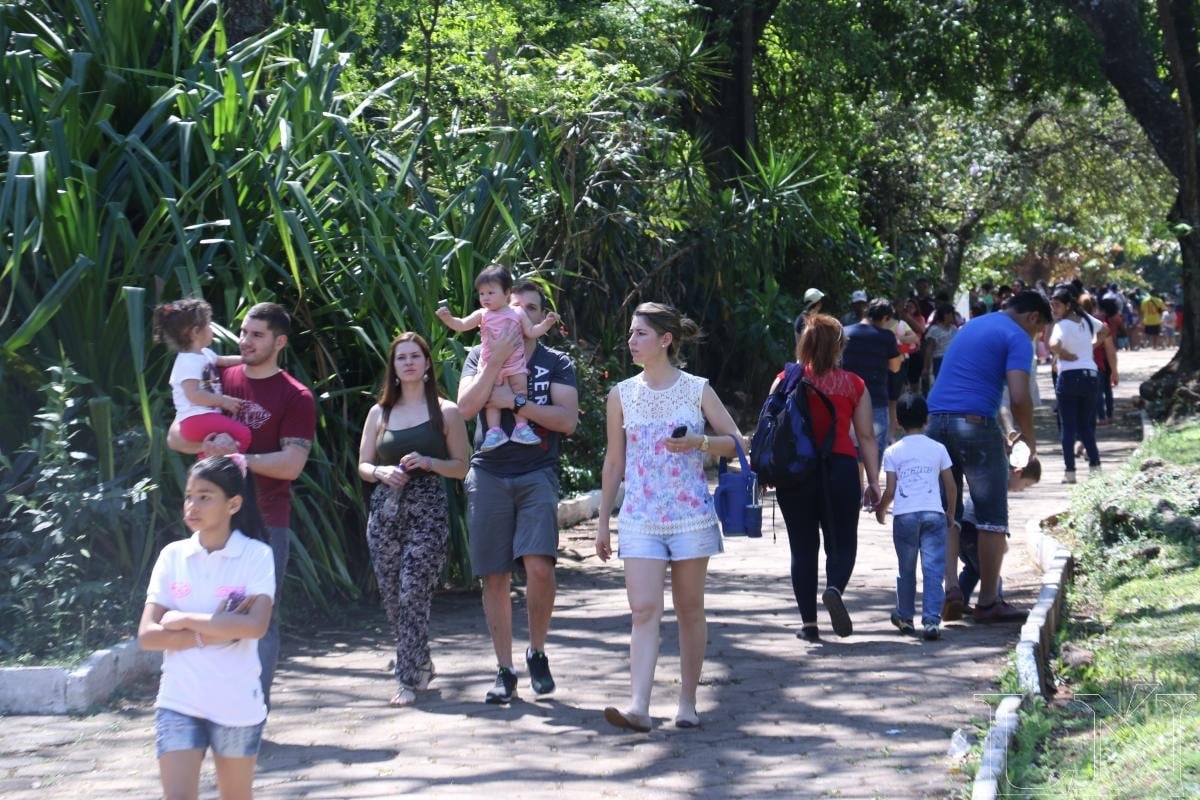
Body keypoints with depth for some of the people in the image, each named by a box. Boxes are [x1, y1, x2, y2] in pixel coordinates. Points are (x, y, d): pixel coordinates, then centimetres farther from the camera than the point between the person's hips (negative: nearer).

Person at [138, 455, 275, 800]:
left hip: (237, 704, -1)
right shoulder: (172, 556, 2)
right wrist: (210, 634, -15)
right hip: (179, 702, 2)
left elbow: (255, 625, -22)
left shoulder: (256, 555, -6)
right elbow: (147, 636, -4)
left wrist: (185, 620, -15)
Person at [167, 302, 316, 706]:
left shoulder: (295, 397, -3)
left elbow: (291, 464, -12)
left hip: (266, 523, -4)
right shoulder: (219, 380, 10)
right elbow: (175, 437, 11)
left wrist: (237, 455, -13)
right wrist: (208, 444, -10)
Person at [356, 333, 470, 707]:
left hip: (427, 510, -4)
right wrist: (381, 472, -7)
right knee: (392, 597, 6)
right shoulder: (379, 413, 12)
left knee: (413, 594, -11)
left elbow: (461, 466, 5)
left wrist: (428, 462, -13)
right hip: (385, 510, 4)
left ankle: (410, 679, -6)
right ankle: (421, 665, 25)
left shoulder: (445, 412, 4)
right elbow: (362, 465, 14)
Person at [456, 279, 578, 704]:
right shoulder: (482, 357, 12)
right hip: (489, 474, 1)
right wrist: (497, 360, -13)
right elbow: (466, 406, -5)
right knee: (495, 577, 2)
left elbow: (567, 420, -4)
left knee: (539, 566, -18)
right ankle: (504, 671, 11)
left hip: (537, 474, -1)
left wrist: (515, 401, -11)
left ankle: (537, 653, 4)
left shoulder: (556, 364, 10)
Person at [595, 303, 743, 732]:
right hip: (640, 518, 1)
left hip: (691, 515, -1)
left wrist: (698, 443, -15)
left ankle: (688, 701, 18)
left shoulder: (697, 390, -1)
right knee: (644, 610, -10)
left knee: (689, 609, 7)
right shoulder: (622, 395, 6)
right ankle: (638, 706, -18)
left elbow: (733, 441, 5)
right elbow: (614, 462, 12)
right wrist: (603, 522, 11)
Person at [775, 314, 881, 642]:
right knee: (842, 543, 10)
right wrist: (873, 480, 5)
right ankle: (834, 588, -20)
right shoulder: (854, 385, 5)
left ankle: (809, 623, 7)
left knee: (803, 548, 9)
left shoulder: (787, 380, 5)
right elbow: (866, 436, 3)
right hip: (840, 468, -1)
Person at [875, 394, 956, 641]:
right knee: (933, 570, -2)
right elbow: (951, 487, 9)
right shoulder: (938, 449, 7)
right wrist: (950, 514, 24)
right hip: (934, 514, 0)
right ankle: (931, 621, -10)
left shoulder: (893, 452, 4)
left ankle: (905, 618, 25)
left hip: (904, 516, 0)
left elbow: (890, 491, 1)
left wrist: (880, 509, 21)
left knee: (906, 569, 14)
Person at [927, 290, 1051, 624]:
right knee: (992, 517, 3)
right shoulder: (1017, 337, -1)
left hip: (937, 422, 7)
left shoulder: (972, 326, 23)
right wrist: (1030, 440, 2)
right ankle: (988, 602, 6)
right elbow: (1019, 398, -13)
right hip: (976, 425, -7)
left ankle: (950, 587, -4)